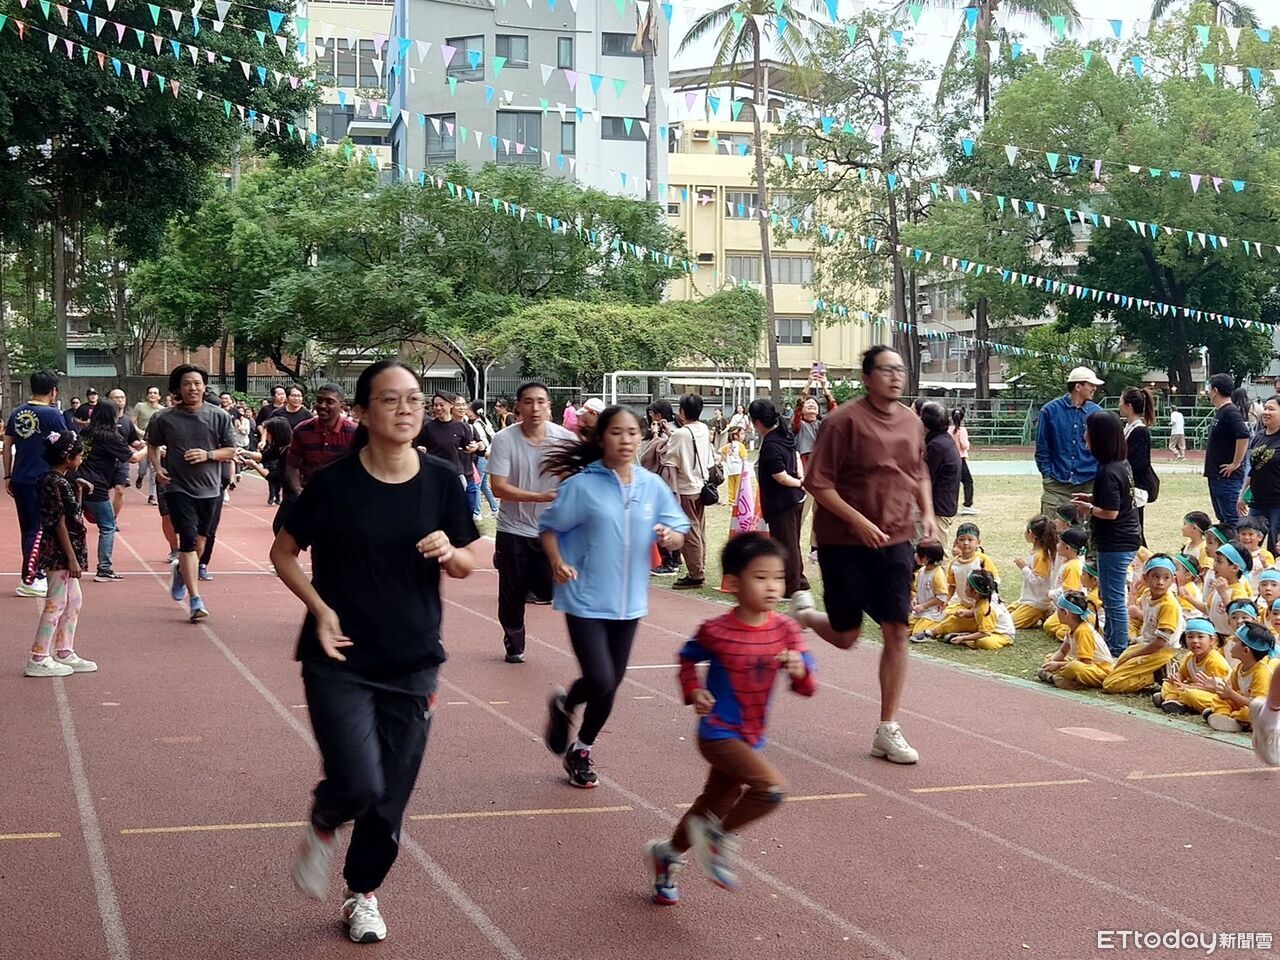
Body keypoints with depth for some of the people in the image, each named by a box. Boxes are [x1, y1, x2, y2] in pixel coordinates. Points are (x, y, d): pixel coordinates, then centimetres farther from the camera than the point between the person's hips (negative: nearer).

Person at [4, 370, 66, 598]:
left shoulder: (17, 413, 8)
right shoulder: (52, 414, -10)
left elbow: (7, 446, 10)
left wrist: (8, 476, 17)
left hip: (19, 479, 6)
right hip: (41, 480, -6)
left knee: (28, 528, 15)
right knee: (38, 529, -1)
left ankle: (36, 574, 23)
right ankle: (28, 581, -3)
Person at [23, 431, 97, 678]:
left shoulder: (60, 480, 11)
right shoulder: (54, 483, -17)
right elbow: (59, 523, -20)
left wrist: (78, 490, 11)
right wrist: (71, 557, -20)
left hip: (66, 551, 10)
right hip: (59, 552, -10)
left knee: (73, 601, 16)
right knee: (56, 604, -5)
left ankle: (64, 652, 23)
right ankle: (38, 659, -1)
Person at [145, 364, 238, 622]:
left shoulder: (219, 416, -2)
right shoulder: (166, 419, -3)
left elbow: (231, 451, 3)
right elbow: (152, 444, 15)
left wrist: (208, 455, -15)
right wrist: (157, 468, -1)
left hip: (209, 489, 2)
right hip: (178, 488, -2)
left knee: (200, 539, 16)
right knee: (189, 540, -12)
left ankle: (181, 571, 48)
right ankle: (196, 601, -13)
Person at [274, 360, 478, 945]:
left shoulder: (441, 481, -3)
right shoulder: (334, 483, -10)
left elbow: (467, 565, 7)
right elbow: (283, 552, 2)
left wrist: (449, 552, -16)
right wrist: (320, 609, -12)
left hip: (412, 663, 3)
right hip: (341, 661, -3)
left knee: (391, 797, 9)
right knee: (359, 785, -16)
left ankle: (363, 894, 35)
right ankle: (323, 825, 20)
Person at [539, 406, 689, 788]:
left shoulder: (652, 486, 1)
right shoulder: (582, 485, -10)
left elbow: (678, 533, 7)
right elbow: (548, 527, -3)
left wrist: (669, 536, -16)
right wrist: (557, 562, -19)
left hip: (628, 602, 4)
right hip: (586, 600, -4)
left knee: (610, 686, 11)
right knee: (600, 681, -13)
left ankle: (581, 751, 35)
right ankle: (563, 705, 22)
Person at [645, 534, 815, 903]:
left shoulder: (786, 631, -7)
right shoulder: (716, 631, -16)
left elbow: (808, 689, -7)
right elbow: (688, 659, 5)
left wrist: (799, 669, -28)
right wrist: (694, 692, -12)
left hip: (752, 739, 6)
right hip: (718, 733, -6)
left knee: (714, 806, 21)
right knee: (772, 787, -26)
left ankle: (667, 853, 46)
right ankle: (721, 837, -1)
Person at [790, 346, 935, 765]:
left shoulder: (912, 423, 6)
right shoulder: (845, 421, -14)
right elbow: (818, 483, -14)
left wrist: (927, 513, 6)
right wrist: (858, 521, -22)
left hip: (895, 542, 5)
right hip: (843, 543, -5)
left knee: (897, 632, -2)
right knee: (846, 637, 7)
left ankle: (887, 730, 7)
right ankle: (803, 612, 42)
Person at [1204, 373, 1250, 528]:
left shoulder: (1230, 412, -15)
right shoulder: (1219, 412, 15)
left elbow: (1244, 436, -28)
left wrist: (1235, 464, -23)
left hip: (1227, 476, -10)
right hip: (1216, 476, 10)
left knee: (1231, 519, -9)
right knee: (1222, 518, 15)